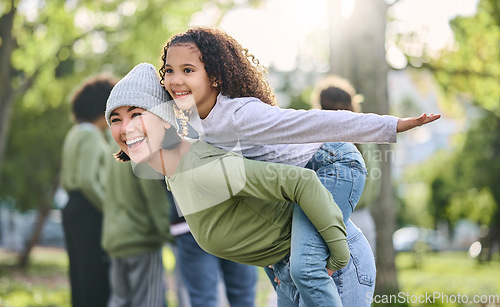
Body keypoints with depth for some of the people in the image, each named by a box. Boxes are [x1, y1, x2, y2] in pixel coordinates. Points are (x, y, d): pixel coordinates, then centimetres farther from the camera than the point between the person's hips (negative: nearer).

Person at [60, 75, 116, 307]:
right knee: (96, 288, -9)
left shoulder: (75, 134, 19)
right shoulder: (91, 135, -11)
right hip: (89, 213, -10)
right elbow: (87, 181, -21)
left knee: (80, 287, 12)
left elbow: (65, 181, 22)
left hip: (72, 209, 10)